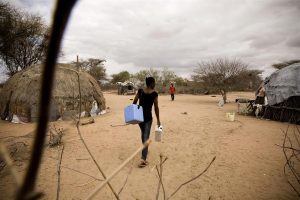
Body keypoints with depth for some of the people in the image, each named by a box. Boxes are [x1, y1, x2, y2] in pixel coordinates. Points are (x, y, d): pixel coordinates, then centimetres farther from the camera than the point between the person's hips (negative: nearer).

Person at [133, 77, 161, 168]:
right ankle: (143, 159, -5)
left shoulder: (140, 91, 1)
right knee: (146, 137, -1)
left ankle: (144, 150, 43)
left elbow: (134, 103, 1)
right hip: (148, 116, -4)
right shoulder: (154, 94, -8)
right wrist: (158, 120, 2)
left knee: (143, 133, 25)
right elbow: (156, 108, -6)